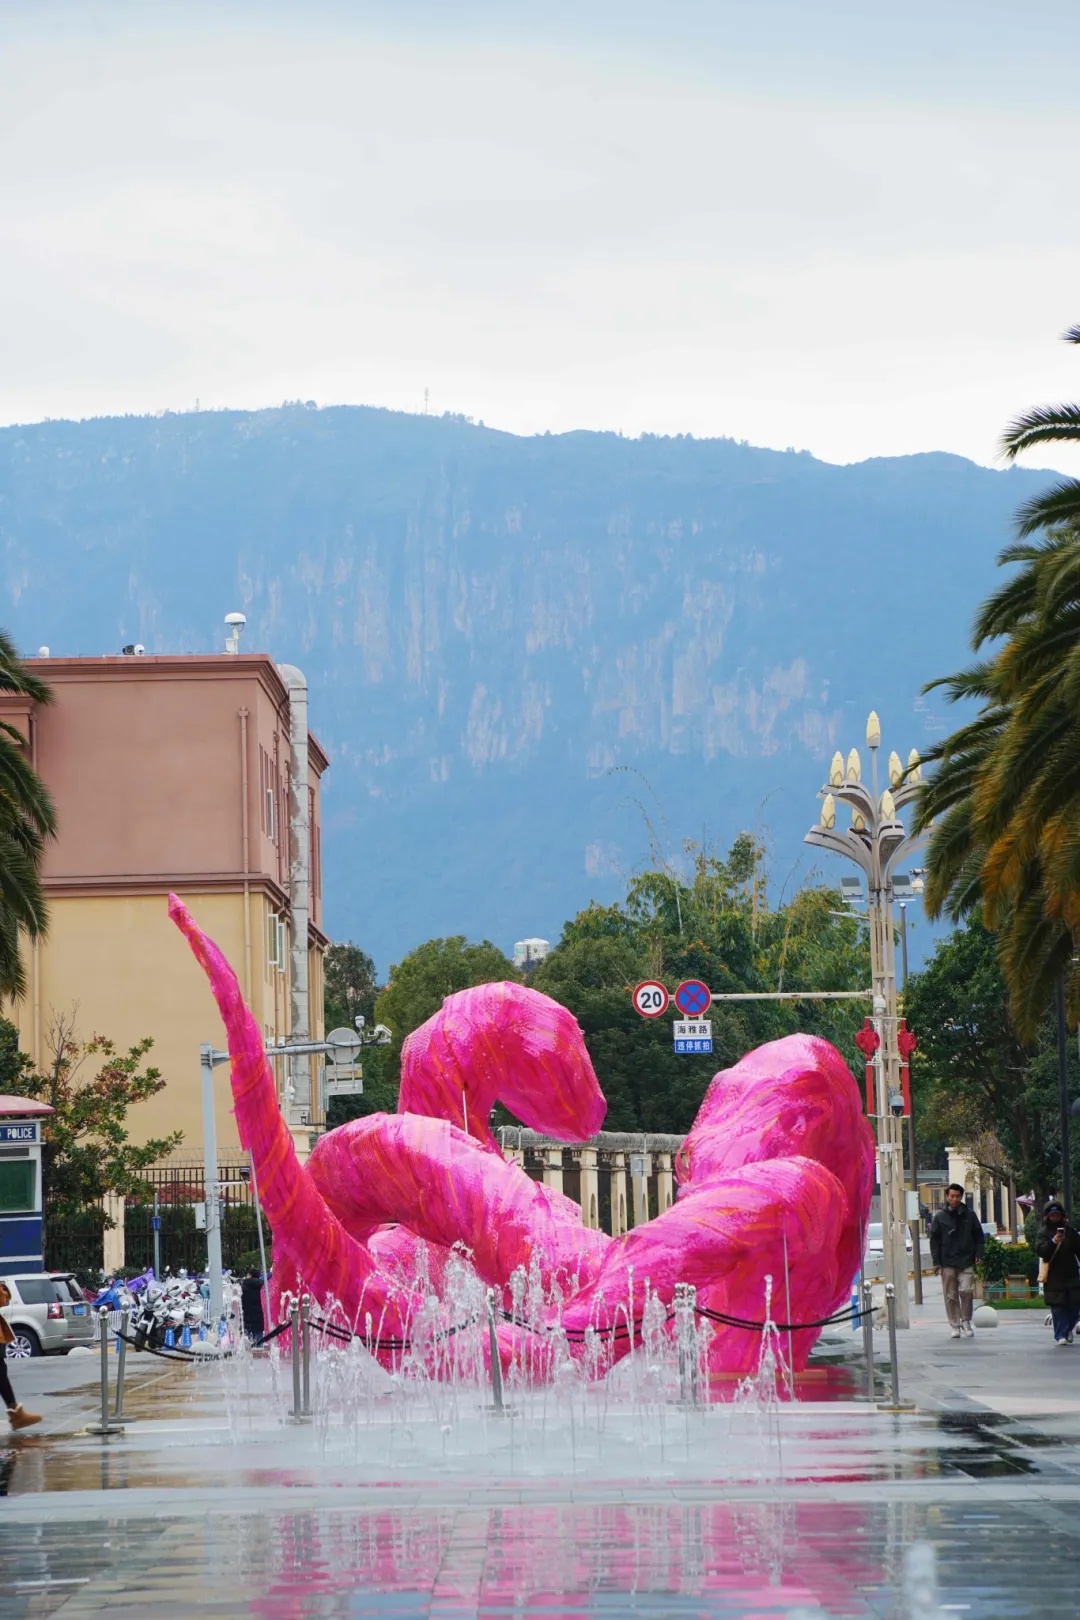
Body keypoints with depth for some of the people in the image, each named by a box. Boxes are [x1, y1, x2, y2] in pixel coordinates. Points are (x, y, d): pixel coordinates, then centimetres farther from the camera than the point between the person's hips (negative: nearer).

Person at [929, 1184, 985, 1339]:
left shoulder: (969, 1215, 6)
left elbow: (979, 1236, 11)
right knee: (951, 1295, 1)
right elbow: (934, 1240, 4)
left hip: (966, 1262, 0)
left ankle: (966, 1322, 6)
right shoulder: (940, 1217, 4)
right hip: (948, 1263, 0)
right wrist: (936, 1261, -2)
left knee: (966, 1292, -9)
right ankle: (955, 1325, 8)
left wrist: (978, 1254, 0)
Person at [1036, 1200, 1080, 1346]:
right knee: (1058, 1307, -7)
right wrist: (1053, 1242, -26)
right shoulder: (1044, 1233, 2)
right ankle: (1061, 1335, -5)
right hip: (1053, 1277, -2)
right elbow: (1040, 1251, -11)